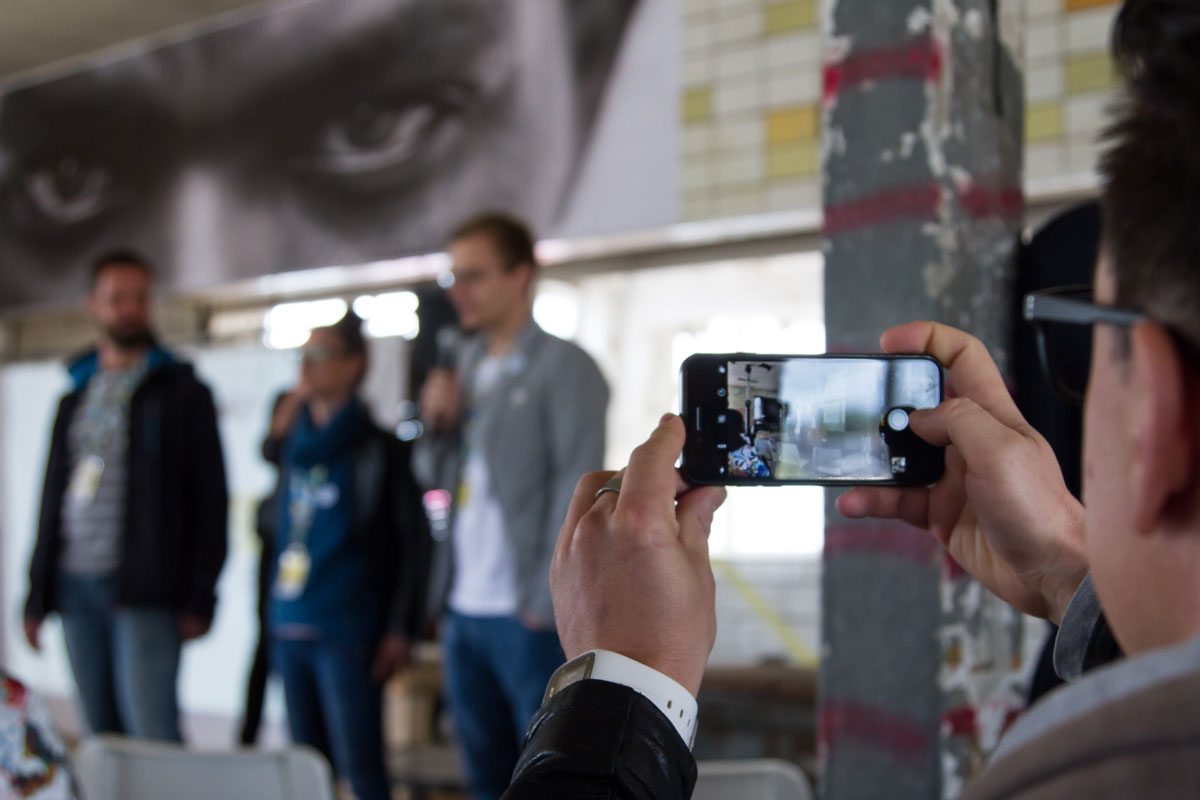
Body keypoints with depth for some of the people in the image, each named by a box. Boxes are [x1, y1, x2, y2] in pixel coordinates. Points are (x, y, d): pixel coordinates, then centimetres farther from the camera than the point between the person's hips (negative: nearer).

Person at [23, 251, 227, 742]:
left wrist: (199, 597, -10)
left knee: (153, 734, -12)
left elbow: (210, 497, -2)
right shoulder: (75, 397, 19)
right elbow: (53, 498, 21)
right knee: (102, 735, 6)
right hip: (75, 587, 5)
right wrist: (37, 596, 15)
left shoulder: (182, 392, 3)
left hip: (145, 592, -5)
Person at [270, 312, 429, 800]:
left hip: (348, 636, -7)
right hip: (290, 632, 7)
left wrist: (400, 630, -11)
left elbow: (414, 543, -7)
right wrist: (274, 614, 15)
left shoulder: (379, 450, -5)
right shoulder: (295, 445, 13)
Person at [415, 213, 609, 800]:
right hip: (464, 609, 7)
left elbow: (576, 490, -12)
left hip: (530, 617, -7)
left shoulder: (564, 367, -6)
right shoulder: (465, 362, 15)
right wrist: (438, 423, 1)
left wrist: (547, 602, -17)